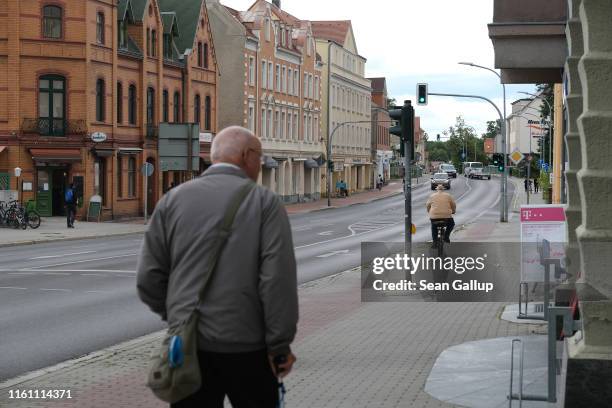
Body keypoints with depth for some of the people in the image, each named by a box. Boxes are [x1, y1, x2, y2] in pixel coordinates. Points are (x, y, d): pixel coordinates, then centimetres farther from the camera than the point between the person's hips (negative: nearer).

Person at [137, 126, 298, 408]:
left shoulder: (173, 199, 4)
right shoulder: (265, 201, -4)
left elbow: (149, 277, 1)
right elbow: (278, 279, -14)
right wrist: (280, 345, -8)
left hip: (188, 344, 2)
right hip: (246, 346, -2)